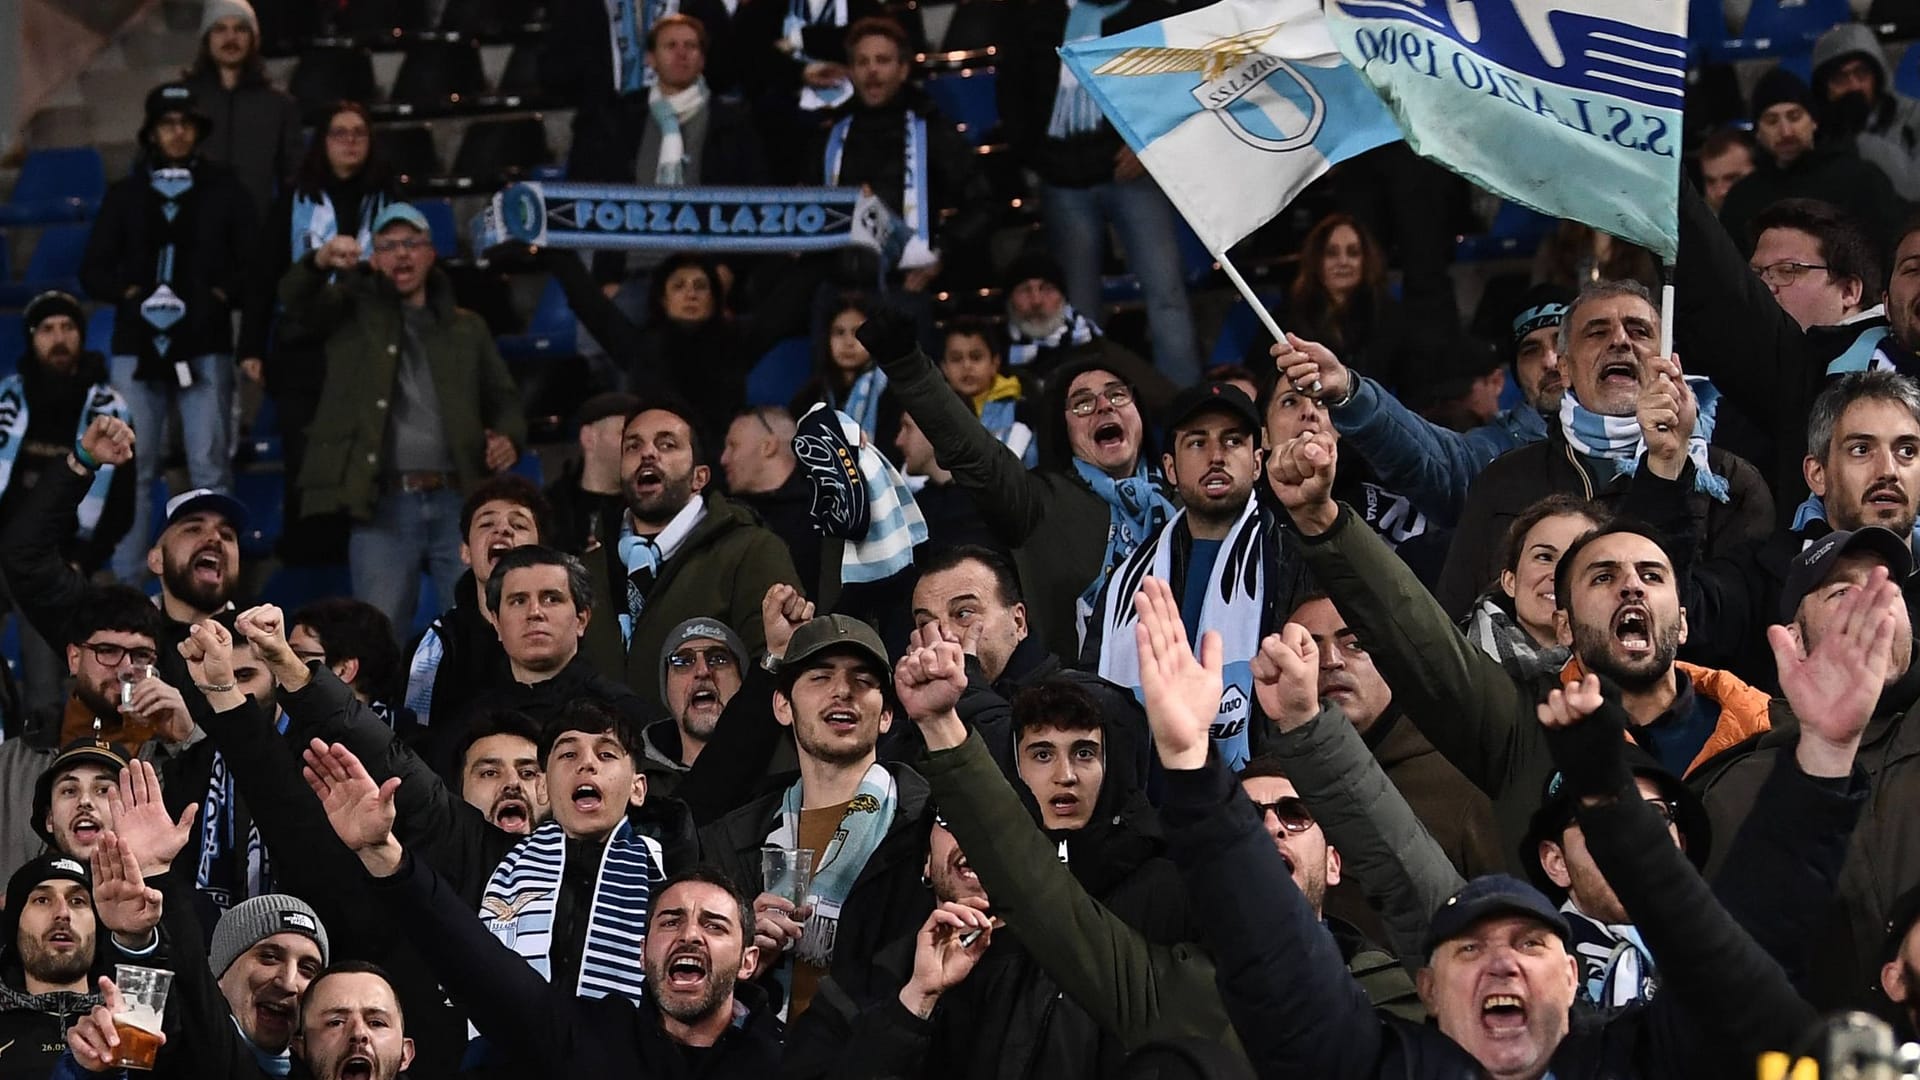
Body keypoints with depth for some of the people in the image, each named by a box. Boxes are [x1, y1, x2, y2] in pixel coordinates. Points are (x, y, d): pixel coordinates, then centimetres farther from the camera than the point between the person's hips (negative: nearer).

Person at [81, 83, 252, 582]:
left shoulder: (226, 192, 10)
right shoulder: (125, 195, 13)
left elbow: (254, 265, 6)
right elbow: (94, 270, 10)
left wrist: (221, 295, -10)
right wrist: (131, 293, -6)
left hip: (204, 347, -1)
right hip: (137, 346, 1)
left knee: (210, 468, -4)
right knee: (133, 469, -1)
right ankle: (126, 587, 1)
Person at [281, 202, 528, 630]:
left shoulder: (466, 328, 19)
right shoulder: (355, 310, 12)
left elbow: (504, 398, 22)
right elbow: (296, 300, -6)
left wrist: (509, 437, -1)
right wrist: (320, 262, -29)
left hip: (458, 499, 2)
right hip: (383, 505, -2)